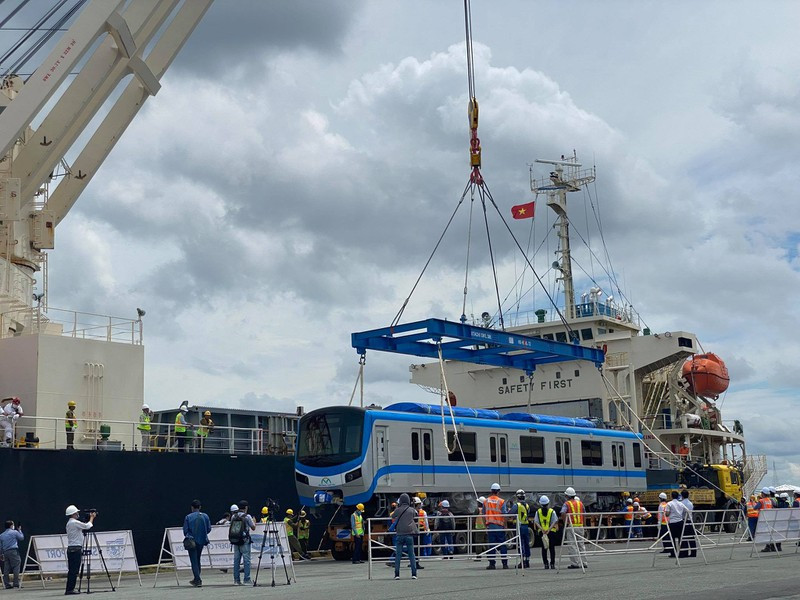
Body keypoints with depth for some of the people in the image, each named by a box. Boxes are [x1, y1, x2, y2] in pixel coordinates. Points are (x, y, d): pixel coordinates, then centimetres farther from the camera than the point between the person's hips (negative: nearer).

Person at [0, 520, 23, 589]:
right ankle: (16, 583, -12)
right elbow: (22, 538, 12)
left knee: (6, 569, 5)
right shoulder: (15, 532, 0)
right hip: (13, 551, -6)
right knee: (16, 567, -6)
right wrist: (19, 530, 25)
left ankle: (7, 584, 6)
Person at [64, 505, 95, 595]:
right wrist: (92, 517, 5)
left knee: (72, 570, 9)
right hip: (75, 549, -10)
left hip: (71, 549, 10)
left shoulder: (70, 523, 18)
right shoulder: (74, 522, -12)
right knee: (73, 570, -8)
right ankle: (70, 589, -9)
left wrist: (90, 518, 20)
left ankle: (70, 589, 10)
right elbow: (87, 526, -11)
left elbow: (83, 528, 22)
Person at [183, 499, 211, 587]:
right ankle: (196, 579, 27)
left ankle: (198, 581, -7)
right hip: (201, 541, 4)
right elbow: (209, 529, 2)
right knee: (197, 560, 19)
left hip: (191, 541, -4)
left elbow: (185, 530, -6)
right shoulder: (205, 516, -1)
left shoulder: (188, 517, -9)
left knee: (194, 561, 0)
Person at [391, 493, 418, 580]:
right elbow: (415, 518, 16)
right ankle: (414, 573, 2)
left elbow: (392, 517, 16)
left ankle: (397, 574, 0)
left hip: (400, 534, -1)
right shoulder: (412, 510, 2)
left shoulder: (397, 510, -1)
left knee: (398, 555, 3)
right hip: (409, 534, 1)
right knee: (411, 554, 6)